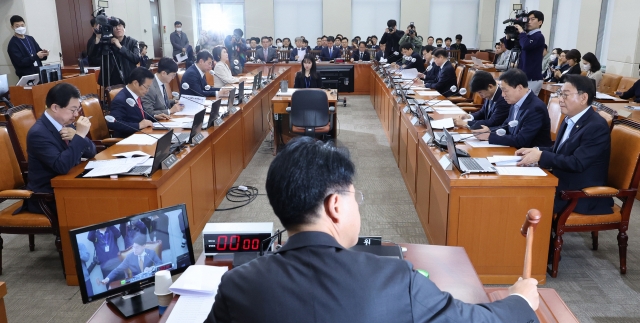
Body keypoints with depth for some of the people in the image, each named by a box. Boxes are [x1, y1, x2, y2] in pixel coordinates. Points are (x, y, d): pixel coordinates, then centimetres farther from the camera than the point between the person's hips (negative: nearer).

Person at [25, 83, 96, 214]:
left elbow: (90, 152, 6)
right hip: (47, 197, -7)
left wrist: (76, 136, -13)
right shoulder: (38, 133, -20)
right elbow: (62, 166, -30)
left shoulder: (65, 124, 3)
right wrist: (79, 135, -28)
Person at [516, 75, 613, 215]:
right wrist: (536, 150, -3)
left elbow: (577, 163, -25)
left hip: (582, 195, -8)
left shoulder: (596, 127, -18)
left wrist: (541, 156, -23)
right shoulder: (570, 119, 9)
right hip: (562, 184, 8)